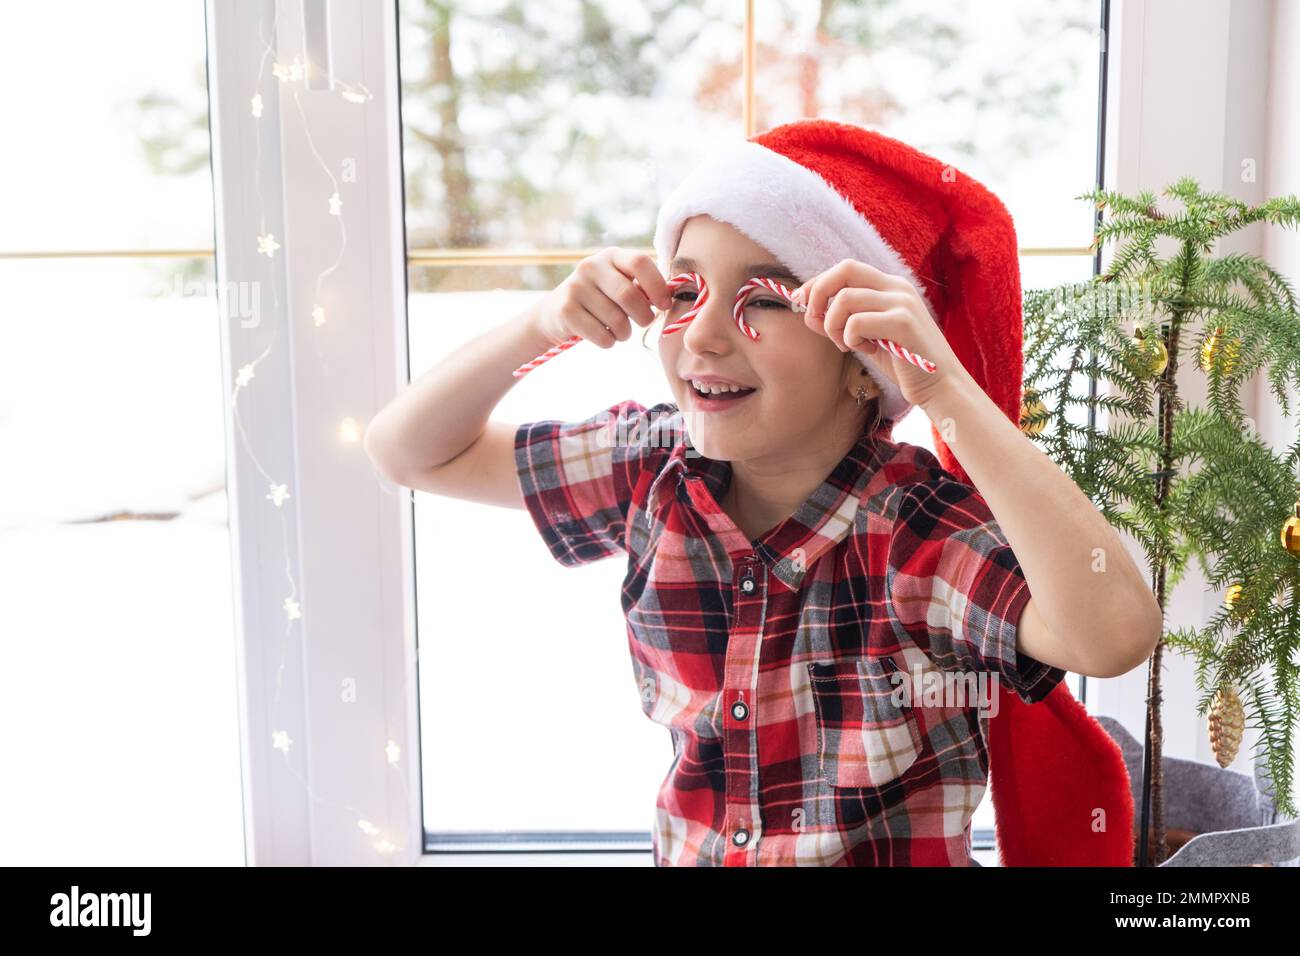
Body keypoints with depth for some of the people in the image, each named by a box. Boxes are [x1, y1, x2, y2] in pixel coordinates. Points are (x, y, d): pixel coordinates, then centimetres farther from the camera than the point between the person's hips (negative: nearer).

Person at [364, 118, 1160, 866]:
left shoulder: (930, 534, -21)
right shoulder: (655, 473, -6)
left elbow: (1116, 635, -40)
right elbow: (409, 451, 3)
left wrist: (947, 390, -37)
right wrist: (545, 324, -13)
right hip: (685, 846, 4)